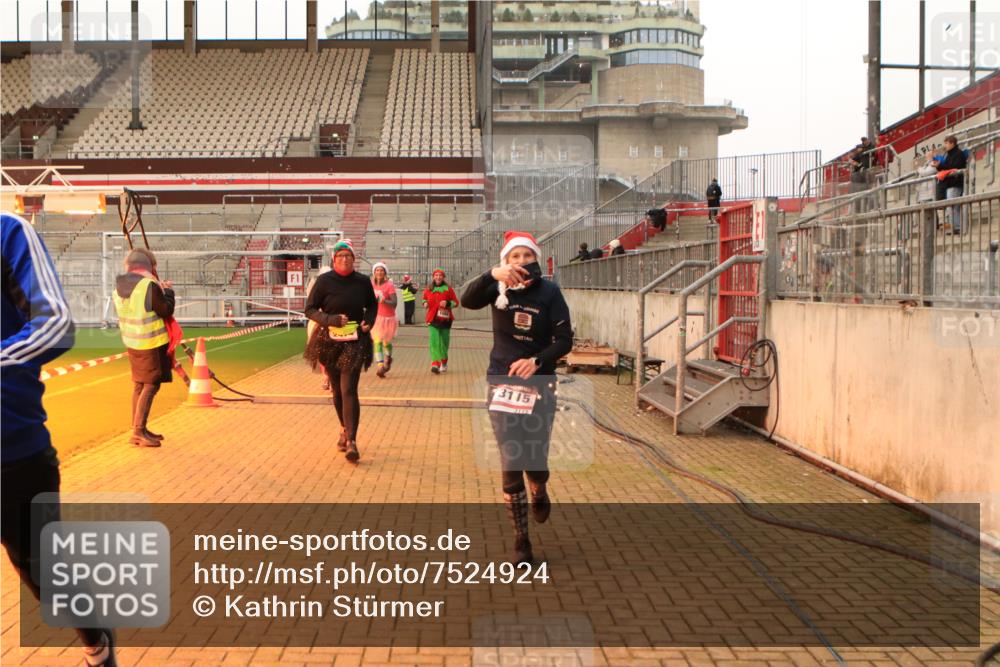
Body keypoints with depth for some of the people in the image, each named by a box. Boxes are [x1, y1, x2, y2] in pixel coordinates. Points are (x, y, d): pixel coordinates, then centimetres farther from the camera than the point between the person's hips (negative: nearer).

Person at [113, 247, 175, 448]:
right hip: (152, 343, -7)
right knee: (151, 385, -2)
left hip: (131, 341, 8)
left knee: (139, 385, 15)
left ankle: (138, 429, 22)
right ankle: (139, 431, -7)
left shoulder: (119, 287, 6)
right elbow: (166, 311, -14)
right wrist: (168, 291, 2)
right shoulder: (149, 285, -17)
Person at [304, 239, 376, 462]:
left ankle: (351, 441, -15)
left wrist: (368, 321, -3)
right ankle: (345, 429, 35)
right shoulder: (324, 281, -5)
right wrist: (331, 319, -19)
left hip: (354, 342, -1)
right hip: (329, 341, 1)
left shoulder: (363, 282, 1)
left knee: (349, 390, -12)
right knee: (337, 390, 13)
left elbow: (372, 305, 18)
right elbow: (310, 309, -2)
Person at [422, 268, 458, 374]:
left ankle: (444, 363, 30)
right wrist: (425, 303, 0)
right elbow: (425, 299, 23)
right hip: (433, 318, 0)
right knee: (434, 340, -15)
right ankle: (435, 364, -21)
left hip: (445, 319, 0)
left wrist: (447, 303, -17)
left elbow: (456, 302, 2)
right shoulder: (428, 289, 7)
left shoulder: (448, 288, 1)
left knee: (444, 341, 10)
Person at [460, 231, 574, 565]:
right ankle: (521, 540, 14)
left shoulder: (549, 291, -5)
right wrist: (492, 274, -40)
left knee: (535, 462, 2)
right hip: (503, 385, 0)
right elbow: (467, 300, -23)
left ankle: (539, 493, 41)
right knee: (511, 465, 0)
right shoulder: (498, 288, -3)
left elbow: (565, 340, -7)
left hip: (540, 386, 0)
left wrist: (537, 361, -24)